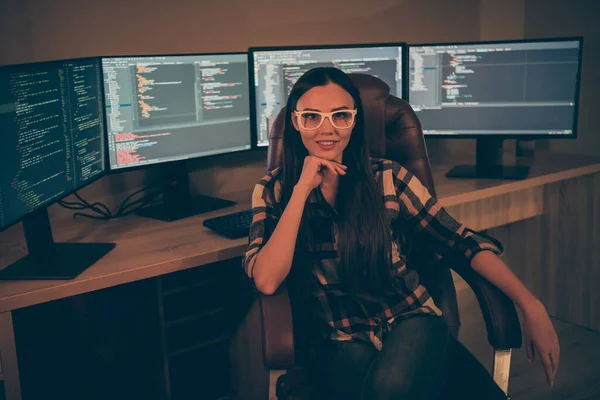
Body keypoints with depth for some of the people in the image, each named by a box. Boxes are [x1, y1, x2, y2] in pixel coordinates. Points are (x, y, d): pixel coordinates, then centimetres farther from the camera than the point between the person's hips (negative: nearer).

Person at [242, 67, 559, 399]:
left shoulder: (389, 178, 1)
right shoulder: (273, 191, 0)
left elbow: (461, 242, 2)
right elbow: (266, 281, -14)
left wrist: (530, 305, -8)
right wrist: (302, 189, -17)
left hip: (413, 321, 0)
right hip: (344, 341, 0)